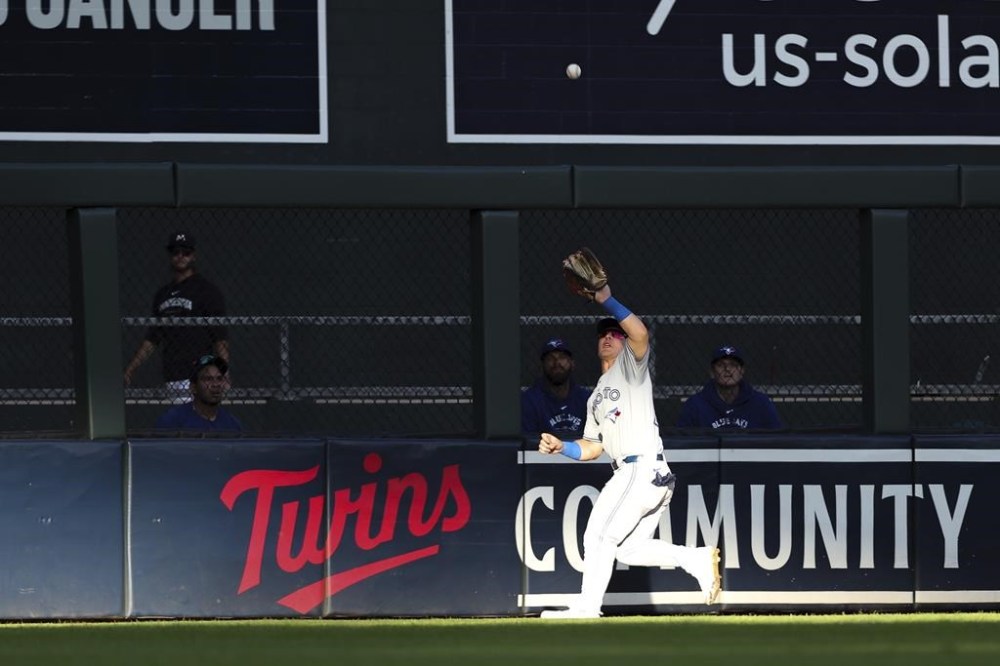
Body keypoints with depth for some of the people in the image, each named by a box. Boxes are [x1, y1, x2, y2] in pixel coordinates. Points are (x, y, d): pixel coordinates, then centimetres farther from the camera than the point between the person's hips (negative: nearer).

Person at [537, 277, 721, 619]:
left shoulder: (631, 364, 5)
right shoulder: (597, 396, 28)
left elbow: (640, 333, -18)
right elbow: (592, 447, 25)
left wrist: (606, 300, -16)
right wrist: (561, 446, 8)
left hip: (644, 468, -9)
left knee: (599, 536, -11)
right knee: (629, 549, 8)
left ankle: (586, 606, -10)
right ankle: (698, 558, 9)